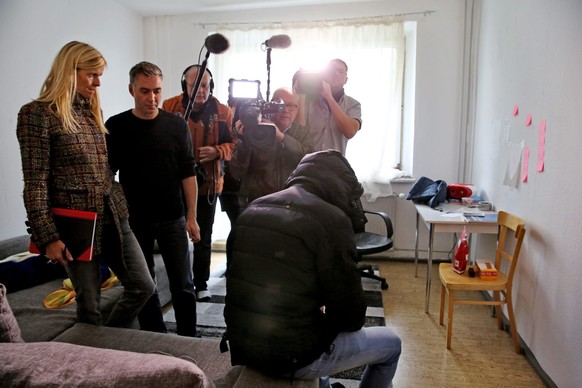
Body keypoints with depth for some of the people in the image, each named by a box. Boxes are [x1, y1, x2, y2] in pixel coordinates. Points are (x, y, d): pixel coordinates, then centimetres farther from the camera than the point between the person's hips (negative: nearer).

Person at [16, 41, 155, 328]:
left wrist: (119, 204, 17)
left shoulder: (93, 110, 14)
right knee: (89, 305, 6)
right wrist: (48, 237, -15)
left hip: (113, 217, 7)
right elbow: (34, 182, -11)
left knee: (143, 286, 6)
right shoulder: (38, 113, -7)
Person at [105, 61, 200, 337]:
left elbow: (188, 173, 0)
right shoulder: (115, 126, -1)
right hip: (134, 220, 1)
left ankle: (189, 342, 21)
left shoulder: (176, 125, 0)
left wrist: (192, 216, -4)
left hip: (172, 219, 0)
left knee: (183, 285, 5)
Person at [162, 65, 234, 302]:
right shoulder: (170, 107, -2)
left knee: (203, 237, 12)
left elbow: (232, 144, 1)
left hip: (208, 183, 1)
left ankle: (201, 283, 27)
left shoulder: (222, 112, 0)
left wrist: (217, 152, -19)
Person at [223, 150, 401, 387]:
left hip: (242, 346, 7)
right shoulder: (331, 219, -18)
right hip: (294, 355, -6)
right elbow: (351, 314, -14)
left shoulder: (251, 210, 2)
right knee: (391, 344, 17)